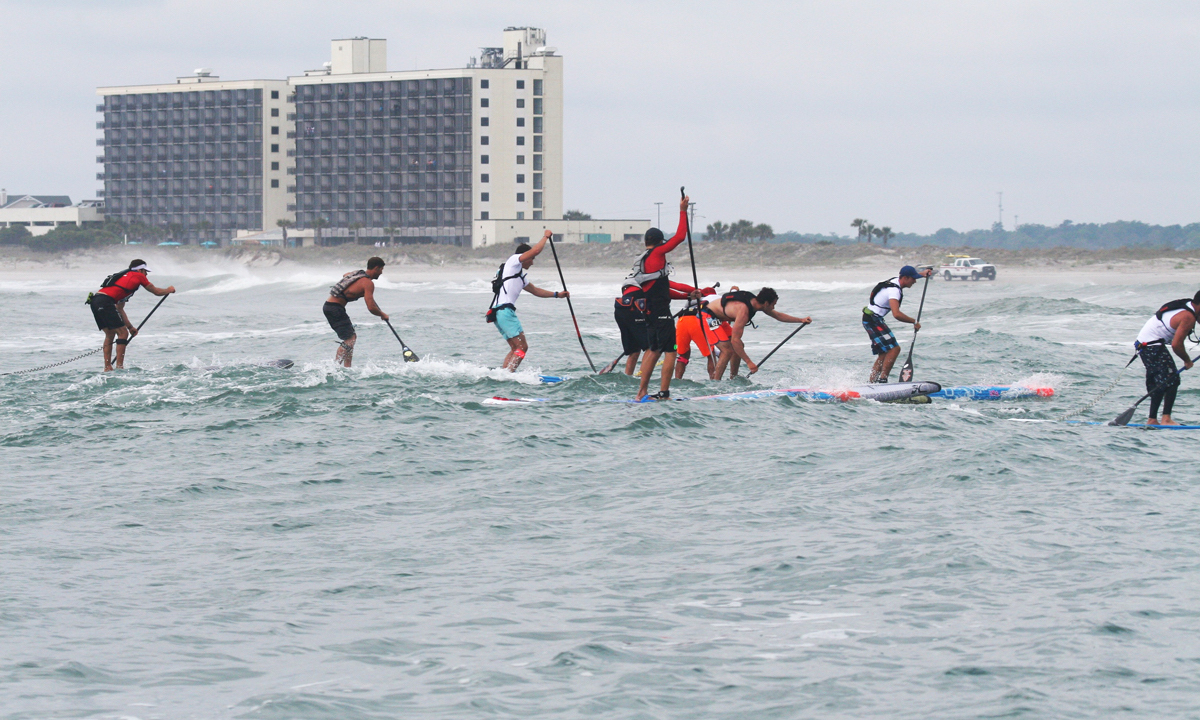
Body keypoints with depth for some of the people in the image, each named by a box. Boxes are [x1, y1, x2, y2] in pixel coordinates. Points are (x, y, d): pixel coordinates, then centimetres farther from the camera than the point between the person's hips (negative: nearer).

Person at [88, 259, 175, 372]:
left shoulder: (124, 277, 33)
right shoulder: (138, 276, 10)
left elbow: (119, 309, 33)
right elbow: (157, 292, 21)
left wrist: (130, 327, 33)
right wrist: (169, 290, 41)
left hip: (94, 300, 9)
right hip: (105, 302, -9)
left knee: (110, 334, 18)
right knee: (123, 333, -3)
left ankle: (107, 367, 15)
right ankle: (119, 366, -6)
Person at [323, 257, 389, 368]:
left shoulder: (358, 273, 14)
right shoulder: (368, 283, -12)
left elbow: (345, 275, 40)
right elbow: (371, 308, -17)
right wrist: (383, 315, 2)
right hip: (336, 308, -10)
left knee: (352, 336, 16)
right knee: (349, 339, -15)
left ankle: (347, 368, 14)